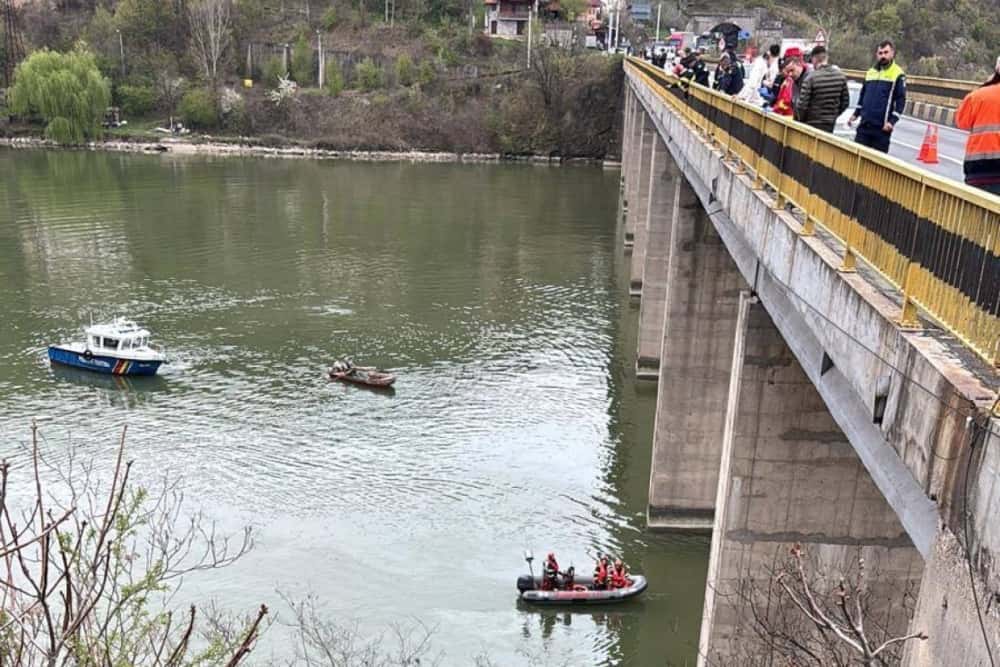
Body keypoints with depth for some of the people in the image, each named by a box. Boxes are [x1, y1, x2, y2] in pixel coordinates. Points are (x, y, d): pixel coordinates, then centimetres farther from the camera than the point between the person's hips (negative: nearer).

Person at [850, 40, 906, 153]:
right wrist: (856, 114, 15)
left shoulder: (898, 74, -3)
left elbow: (901, 100, -6)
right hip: (864, 124, 5)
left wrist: (892, 121, -14)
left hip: (882, 126, -5)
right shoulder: (871, 72, 14)